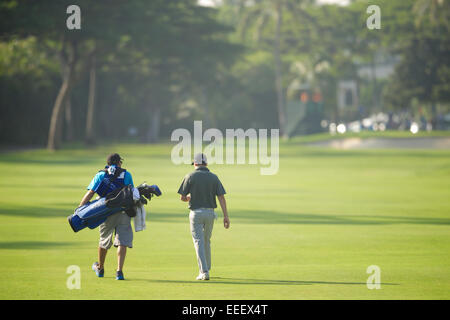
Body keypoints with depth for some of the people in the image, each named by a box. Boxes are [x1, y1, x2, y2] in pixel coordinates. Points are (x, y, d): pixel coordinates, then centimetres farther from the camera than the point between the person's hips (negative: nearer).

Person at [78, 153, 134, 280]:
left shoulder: (100, 175, 8)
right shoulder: (126, 174, 7)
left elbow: (89, 194, -2)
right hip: (123, 212, -2)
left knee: (104, 241, 18)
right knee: (122, 242, -2)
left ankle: (100, 268, 36)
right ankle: (119, 271, -14)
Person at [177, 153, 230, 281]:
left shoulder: (190, 177, -4)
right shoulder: (214, 177, 3)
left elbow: (183, 198, -1)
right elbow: (221, 197, -4)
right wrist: (226, 216, -5)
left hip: (196, 212, -3)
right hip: (210, 212, 3)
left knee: (199, 242, -4)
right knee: (206, 241, 20)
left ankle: (204, 272, -16)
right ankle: (206, 269, 29)